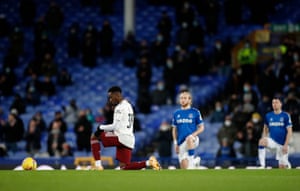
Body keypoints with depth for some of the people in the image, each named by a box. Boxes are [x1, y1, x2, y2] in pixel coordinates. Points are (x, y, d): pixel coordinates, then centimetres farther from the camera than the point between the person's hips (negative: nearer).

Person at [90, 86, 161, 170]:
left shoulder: (120, 107, -10)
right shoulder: (128, 105, 21)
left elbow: (116, 126, -14)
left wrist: (101, 128, -2)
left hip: (121, 138, -9)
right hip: (128, 140, 9)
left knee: (94, 137, -1)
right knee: (124, 167, 10)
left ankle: (98, 165, -7)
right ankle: (149, 162, -1)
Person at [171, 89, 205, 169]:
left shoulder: (195, 112, 0)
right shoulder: (176, 114, 10)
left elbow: (201, 128, 2)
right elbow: (174, 130, 17)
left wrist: (193, 135, -16)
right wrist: (175, 143, 6)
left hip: (193, 140, -4)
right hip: (181, 143, 4)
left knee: (189, 139, -40)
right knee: (184, 167, -3)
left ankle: (192, 161, -27)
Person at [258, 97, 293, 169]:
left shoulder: (286, 116, -5)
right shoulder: (268, 116, 4)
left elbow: (289, 132, -7)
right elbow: (265, 129, 16)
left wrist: (286, 145, -15)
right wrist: (263, 140, 2)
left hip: (282, 144, -2)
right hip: (272, 141, 2)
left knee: (282, 167, -3)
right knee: (261, 141, -31)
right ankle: (262, 165, -30)